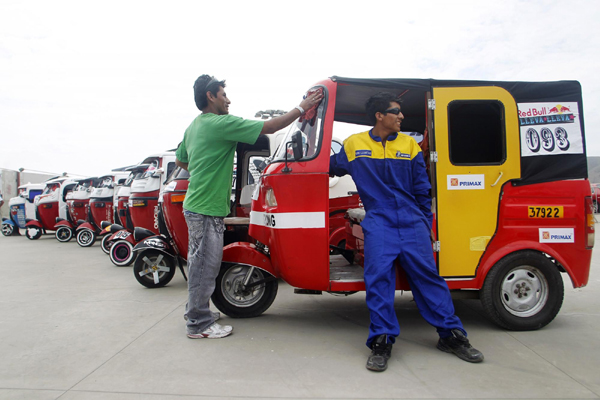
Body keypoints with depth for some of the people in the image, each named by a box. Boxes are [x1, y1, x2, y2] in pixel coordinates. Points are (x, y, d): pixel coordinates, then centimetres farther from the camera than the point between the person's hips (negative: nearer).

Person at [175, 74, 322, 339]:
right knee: (205, 265, -1)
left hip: (195, 206, 10)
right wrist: (302, 108, -8)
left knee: (200, 263, 19)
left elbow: (180, 160, 26)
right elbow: (269, 127, -17)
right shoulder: (221, 123, -17)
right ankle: (199, 324, 11)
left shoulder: (194, 126, 14)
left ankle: (196, 312, 33)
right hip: (207, 209, -10)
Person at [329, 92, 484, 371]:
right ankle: (382, 341, -3)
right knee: (378, 277, -12)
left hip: (412, 222, 2)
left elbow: (422, 190, 14)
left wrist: (426, 224, 12)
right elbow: (331, 167, 25)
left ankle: (451, 335, 11)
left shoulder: (409, 145, 12)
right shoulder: (354, 144, 6)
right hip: (378, 223, -1)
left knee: (428, 275, 0)